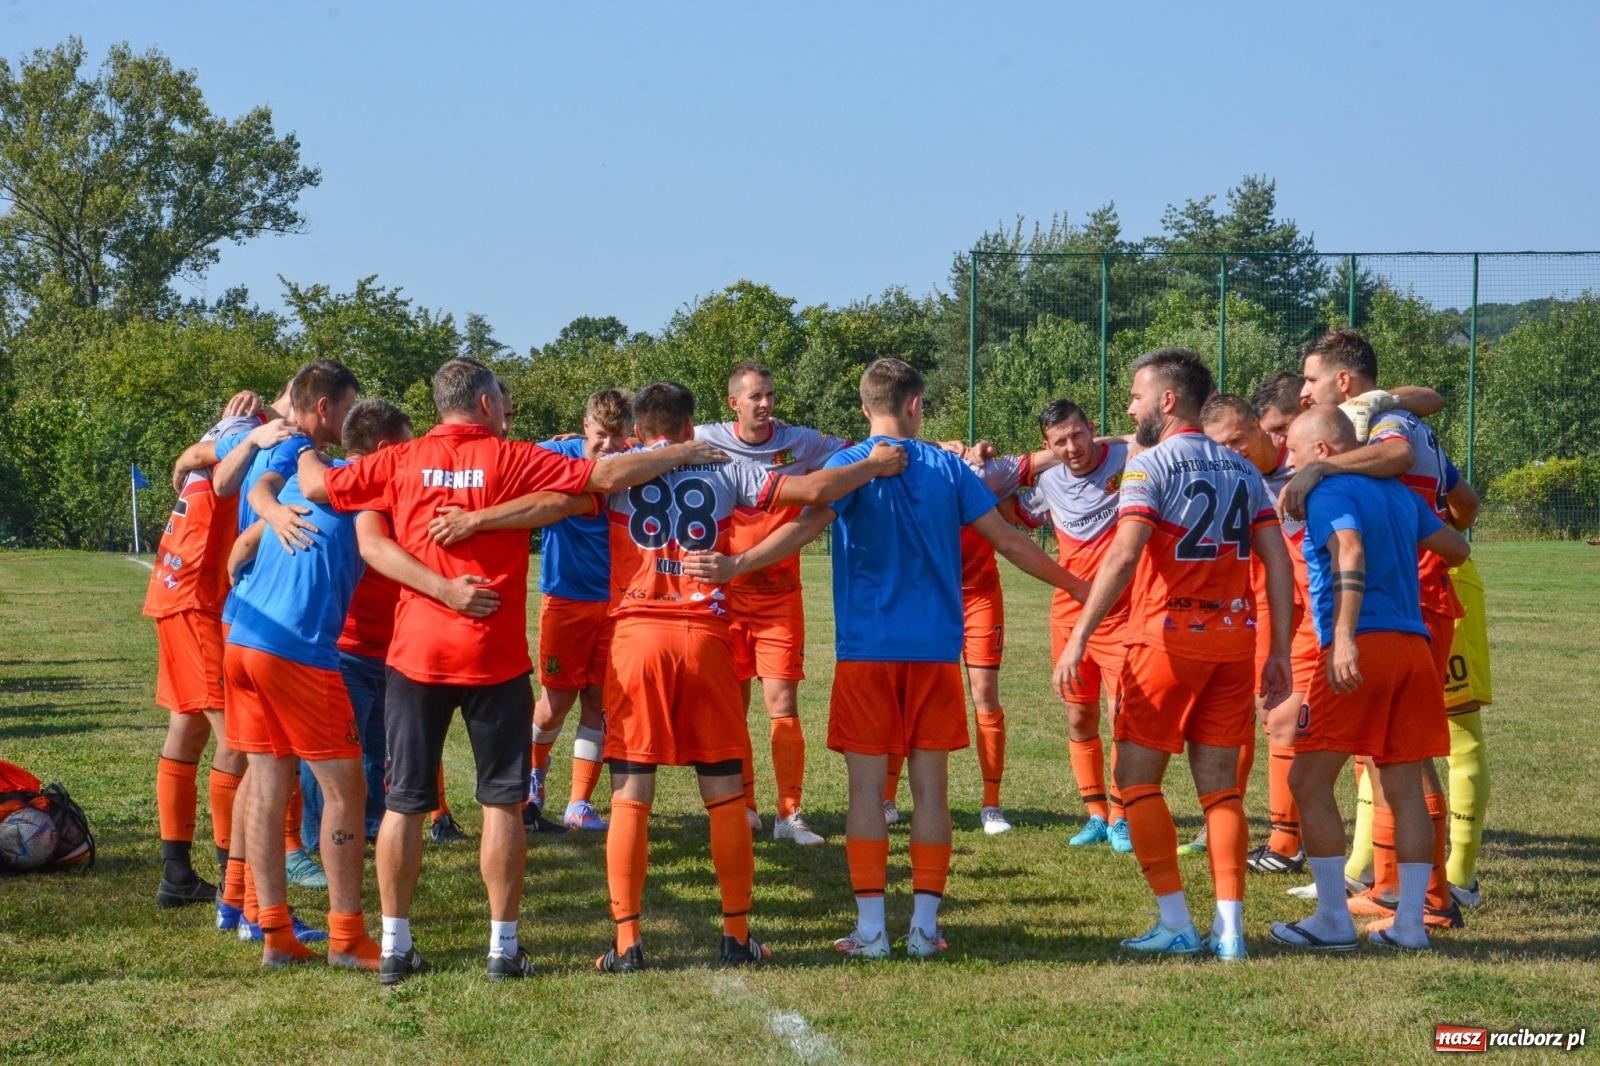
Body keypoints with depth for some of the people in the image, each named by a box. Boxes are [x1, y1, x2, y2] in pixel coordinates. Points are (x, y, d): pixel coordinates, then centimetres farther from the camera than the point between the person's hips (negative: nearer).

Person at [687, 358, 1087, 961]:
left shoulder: (849, 466, -2)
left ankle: (870, 928, 0)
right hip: (936, 650, 2)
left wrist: (736, 565, -27)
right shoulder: (947, 468, 6)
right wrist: (1076, 585, 18)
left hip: (867, 648, -2)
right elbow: (1008, 540, 7)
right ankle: (924, 926, 6)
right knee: (931, 787, 6)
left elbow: (809, 525, -19)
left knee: (867, 786, 2)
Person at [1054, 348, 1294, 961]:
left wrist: (1079, 637, -18)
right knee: (1220, 786, 8)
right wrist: (1280, 652, 9)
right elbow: (1277, 561, 7)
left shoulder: (1152, 465, -5)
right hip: (1234, 636, 6)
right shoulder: (1242, 470, 13)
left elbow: (1124, 555, -17)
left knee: (1137, 778, 5)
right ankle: (1229, 929, 2)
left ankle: (1176, 926, 1)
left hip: (1168, 635, -6)